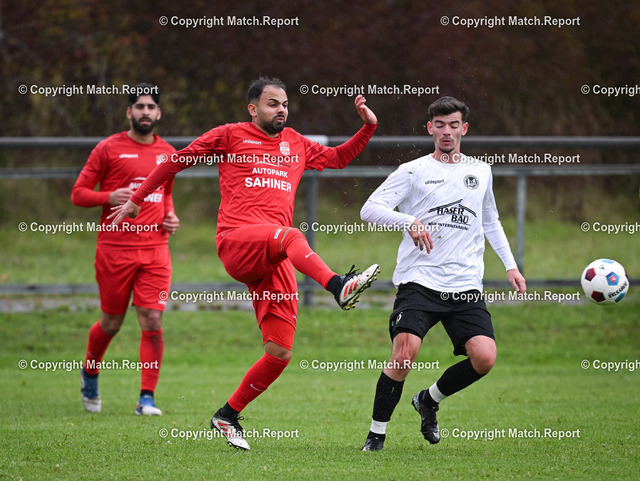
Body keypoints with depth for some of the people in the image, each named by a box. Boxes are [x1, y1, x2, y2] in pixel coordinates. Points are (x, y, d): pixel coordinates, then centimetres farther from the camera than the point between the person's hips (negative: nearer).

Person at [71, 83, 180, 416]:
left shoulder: (168, 154, 13)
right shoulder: (109, 148, -1)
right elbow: (78, 193, 1)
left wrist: (170, 216, 9)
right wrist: (109, 197, -17)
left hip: (155, 248, 3)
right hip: (115, 247, -3)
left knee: (152, 321, -9)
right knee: (111, 323, 6)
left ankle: (147, 398, -4)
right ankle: (90, 374, 36)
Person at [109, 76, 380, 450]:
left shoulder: (295, 144, 26)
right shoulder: (231, 135, 12)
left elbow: (338, 157, 39)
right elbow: (180, 160, 19)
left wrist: (368, 127, 24)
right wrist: (137, 200, 22)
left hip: (275, 260, 5)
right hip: (236, 243, -5)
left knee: (280, 353, -3)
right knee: (288, 235, -40)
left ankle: (228, 416, 13)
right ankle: (339, 286, -63)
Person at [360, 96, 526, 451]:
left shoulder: (480, 172, 17)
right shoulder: (413, 171, 4)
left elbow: (491, 222, 32)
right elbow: (370, 209, -6)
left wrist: (509, 265, 24)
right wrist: (409, 222, -22)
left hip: (465, 287, 4)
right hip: (419, 281, -4)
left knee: (484, 357, -15)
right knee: (404, 353, -22)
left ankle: (429, 401, 14)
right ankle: (376, 434, -5)